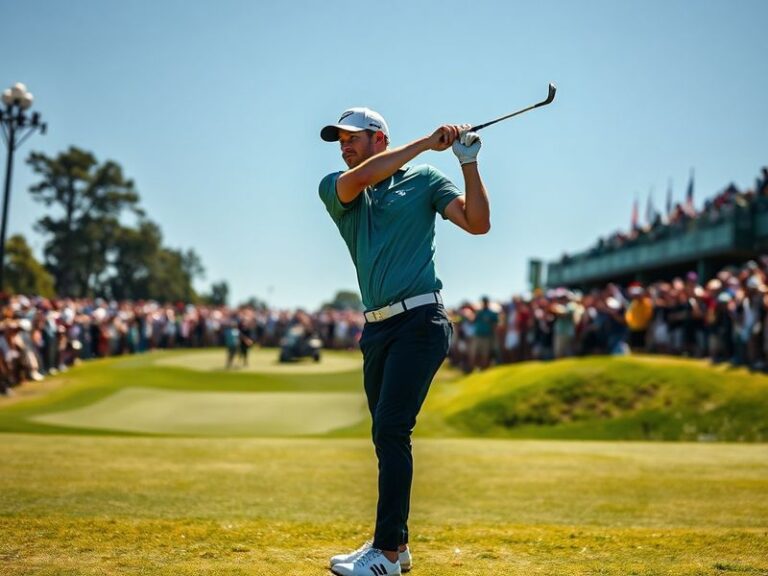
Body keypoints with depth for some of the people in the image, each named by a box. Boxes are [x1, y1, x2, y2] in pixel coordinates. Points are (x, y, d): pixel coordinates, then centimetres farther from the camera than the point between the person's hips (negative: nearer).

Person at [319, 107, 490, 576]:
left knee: (391, 429, -14)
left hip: (419, 321, -5)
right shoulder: (335, 189, 12)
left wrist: (469, 162, -10)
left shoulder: (424, 180, 6)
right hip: (377, 327, 5)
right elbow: (360, 178, -11)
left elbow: (478, 223, -4)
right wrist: (427, 142, -13)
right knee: (387, 435, 10)